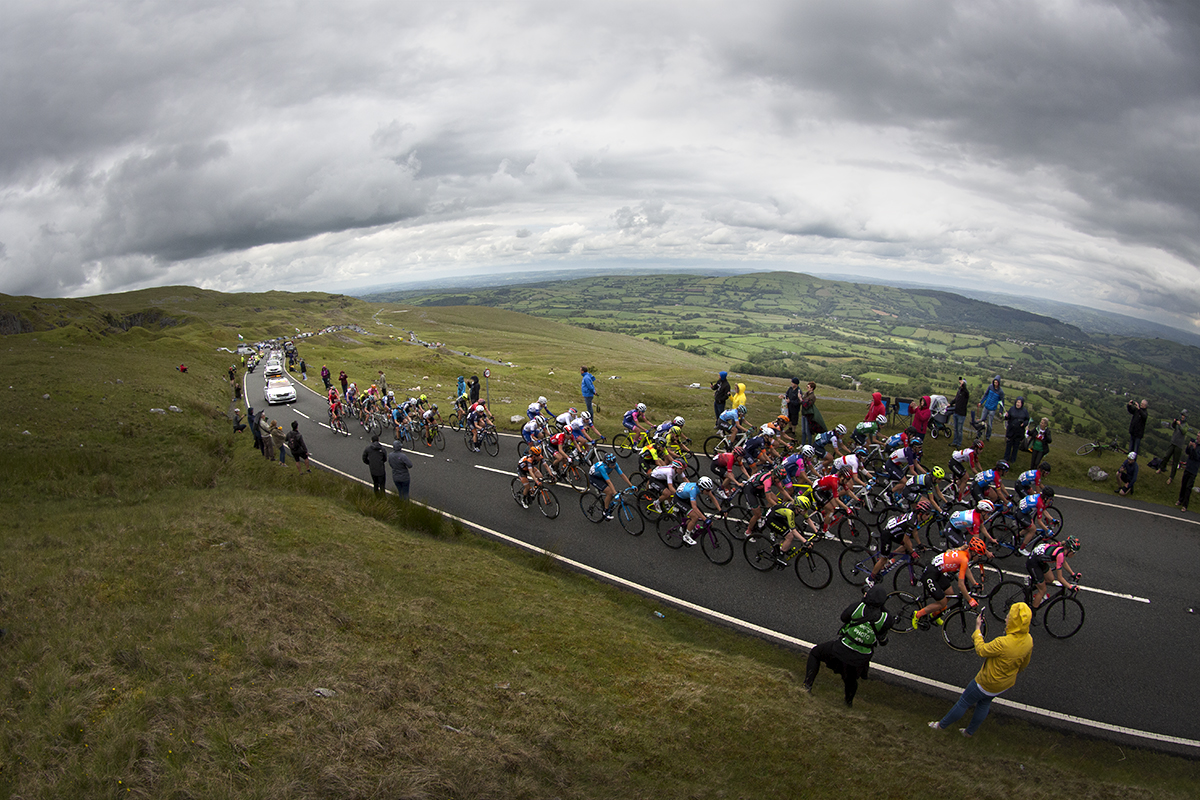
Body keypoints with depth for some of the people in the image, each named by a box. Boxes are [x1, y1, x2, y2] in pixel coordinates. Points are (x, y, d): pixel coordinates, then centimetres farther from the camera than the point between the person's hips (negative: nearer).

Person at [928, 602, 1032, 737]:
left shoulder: (1003, 643, -40)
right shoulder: (1028, 640, -17)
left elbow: (981, 651, -22)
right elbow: (1024, 664, 2)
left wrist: (978, 628, -11)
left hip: (988, 682, -7)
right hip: (1007, 683, 7)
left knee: (963, 702, 15)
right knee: (984, 703, 30)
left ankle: (942, 725, 34)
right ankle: (970, 731, 49)